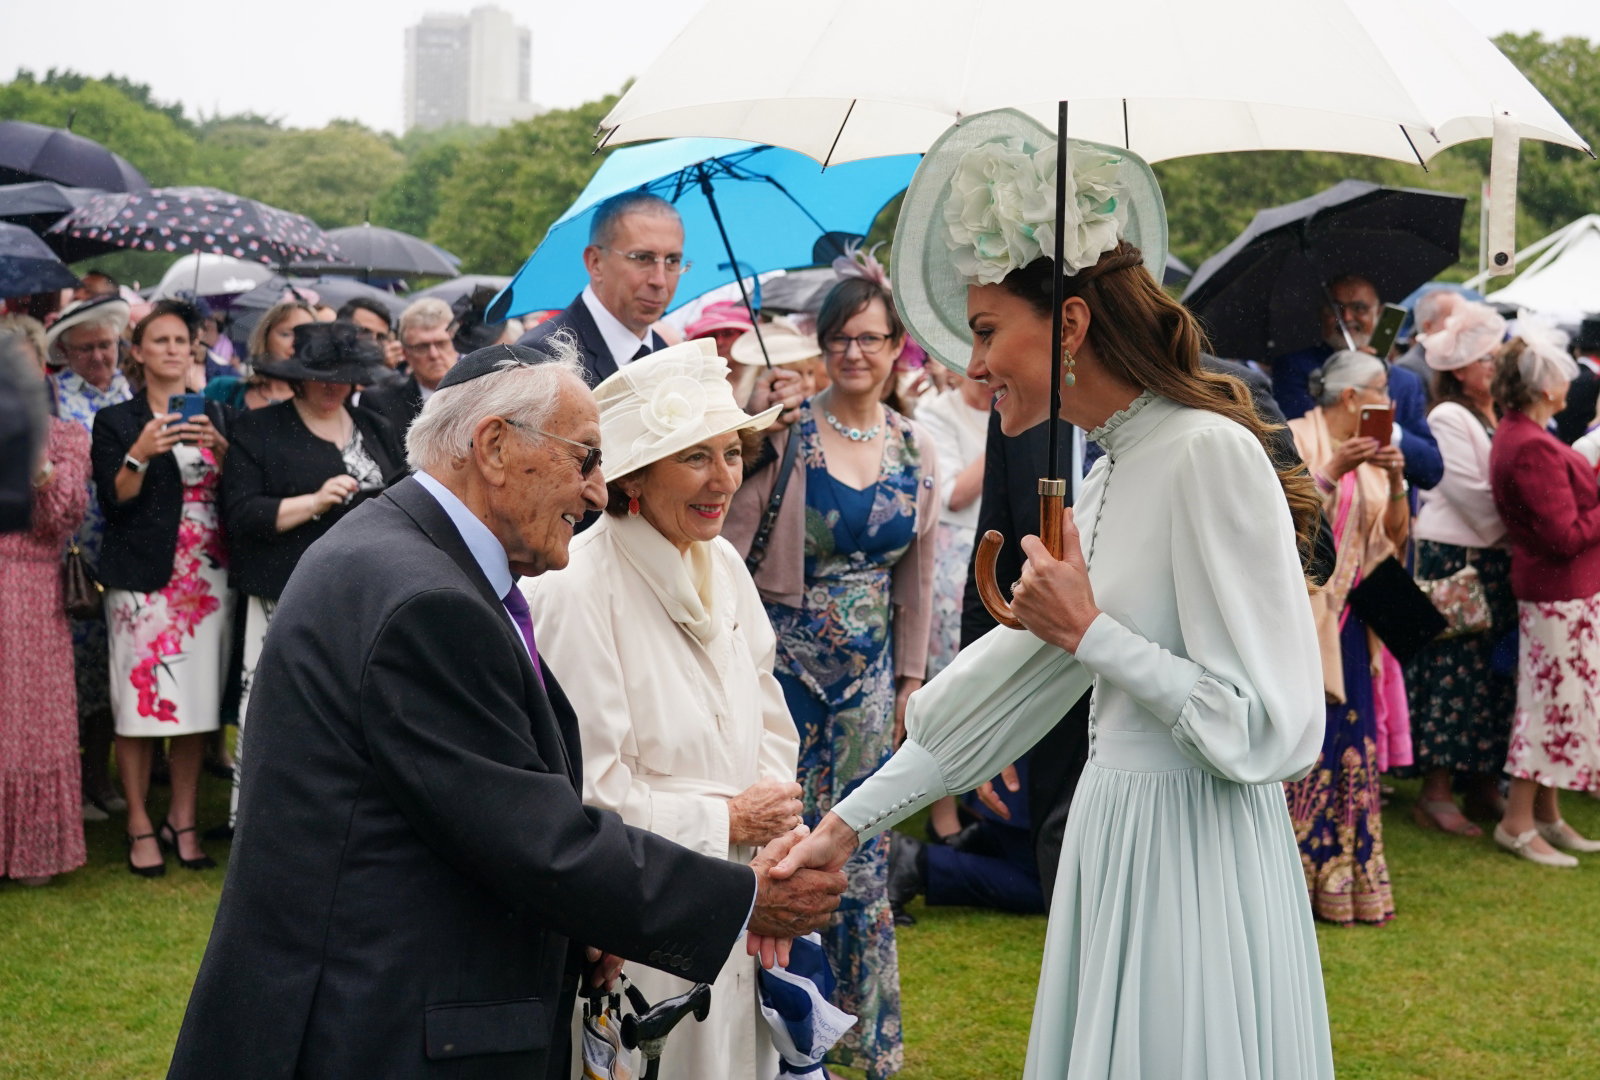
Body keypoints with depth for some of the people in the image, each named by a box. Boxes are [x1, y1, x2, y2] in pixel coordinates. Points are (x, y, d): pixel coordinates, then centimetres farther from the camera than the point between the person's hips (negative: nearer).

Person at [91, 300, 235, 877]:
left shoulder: (215, 415, 14)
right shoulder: (116, 422, 5)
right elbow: (113, 502, -4)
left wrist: (221, 449, -10)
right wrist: (140, 454, -18)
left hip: (208, 574, 3)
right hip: (143, 576, -3)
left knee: (197, 701, 3)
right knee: (141, 700, -6)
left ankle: (183, 822, 13)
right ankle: (140, 826, 4)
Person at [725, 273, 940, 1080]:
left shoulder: (917, 453, 4)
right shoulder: (785, 436, -10)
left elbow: (917, 577, 12)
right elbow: (730, 549, -10)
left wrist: (910, 679, 13)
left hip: (868, 671, 4)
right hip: (785, 659, -4)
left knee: (862, 852, 10)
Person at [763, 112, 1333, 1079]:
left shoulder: (1210, 455, -16)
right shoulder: (1114, 472, 11)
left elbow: (1273, 730, -19)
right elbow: (1005, 682, 16)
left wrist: (1087, 632, -14)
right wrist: (849, 824, 16)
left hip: (1197, 866, -8)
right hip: (1117, 848, 8)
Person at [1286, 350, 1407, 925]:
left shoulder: (1373, 451, 15)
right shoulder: (1295, 439, -5)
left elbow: (1397, 535, 10)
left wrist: (1395, 480, -5)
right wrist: (1334, 471, -21)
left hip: (1353, 619, 7)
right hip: (1302, 613, -7)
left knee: (1353, 749, 5)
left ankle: (1342, 880, 11)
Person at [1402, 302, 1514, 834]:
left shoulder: (1504, 416, 15)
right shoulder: (1447, 418, -8)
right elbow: (1473, 496, -15)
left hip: (1498, 558, 8)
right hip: (1455, 557, -8)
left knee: (1496, 672, 9)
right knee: (1455, 672, -6)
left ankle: (1484, 786, 17)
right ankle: (1436, 791, 0)